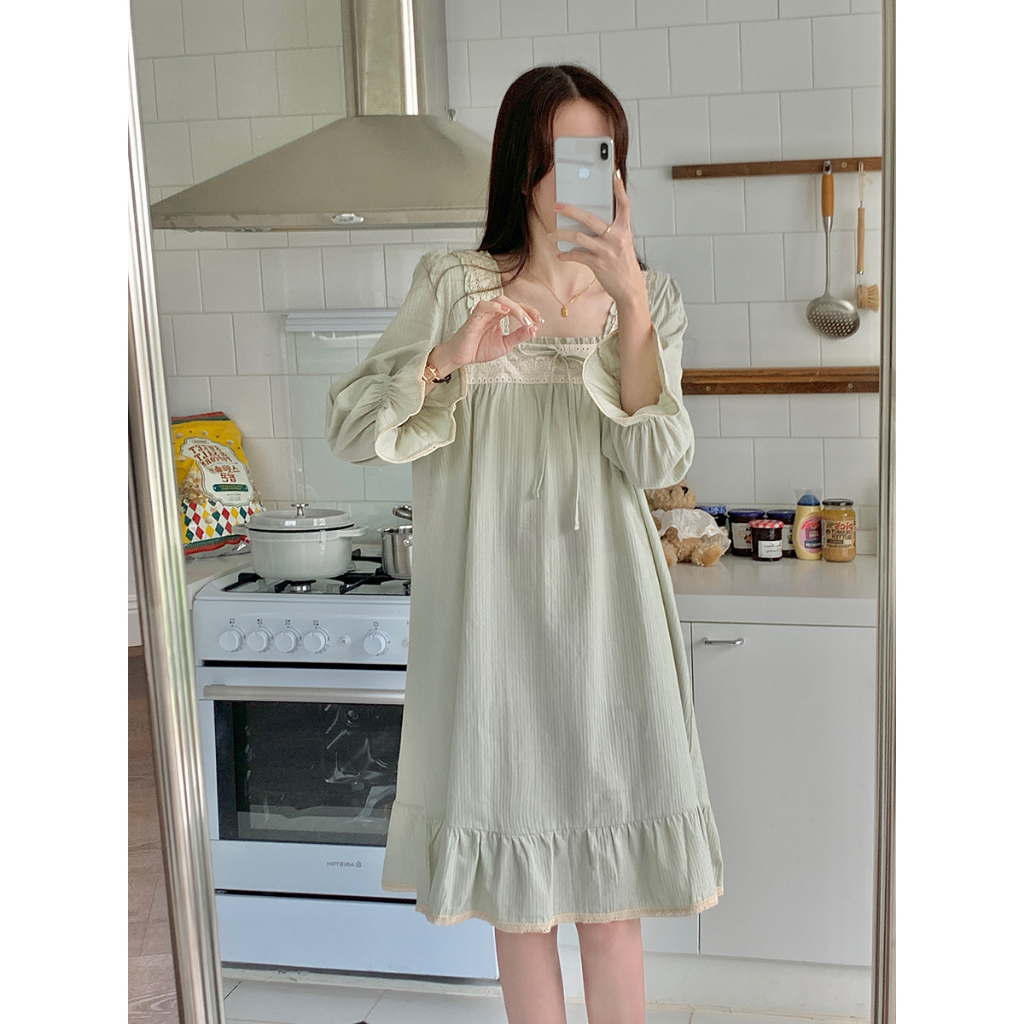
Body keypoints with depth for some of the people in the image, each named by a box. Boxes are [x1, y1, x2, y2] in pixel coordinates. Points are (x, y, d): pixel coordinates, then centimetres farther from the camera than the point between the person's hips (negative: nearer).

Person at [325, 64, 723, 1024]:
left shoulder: (652, 297, 6)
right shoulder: (452, 286, 2)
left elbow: (655, 462, -8)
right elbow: (348, 424, -3)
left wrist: (630, 306, -19)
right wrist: (450, 359, -20)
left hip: (604, 616, 1)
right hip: (491, 616, 0)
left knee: (609, 891, 9)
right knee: (517, 890, 12)